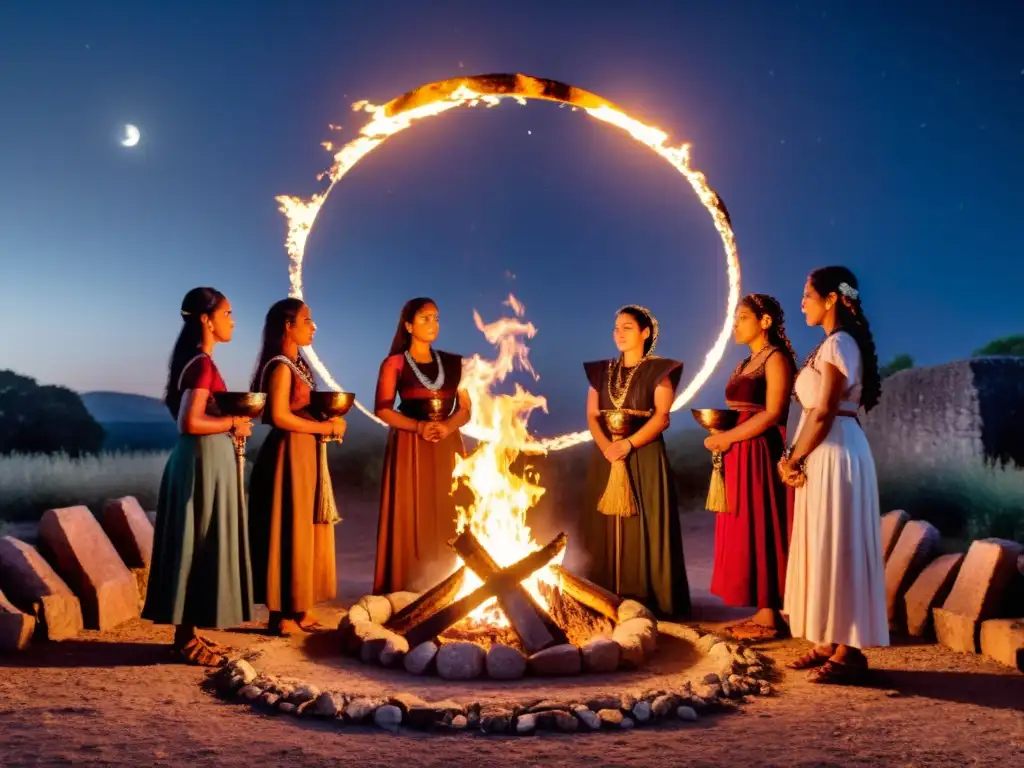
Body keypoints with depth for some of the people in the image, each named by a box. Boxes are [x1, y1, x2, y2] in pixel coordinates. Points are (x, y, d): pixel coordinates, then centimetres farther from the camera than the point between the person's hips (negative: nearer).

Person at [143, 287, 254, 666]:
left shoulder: (195, 360, 13)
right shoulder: (202, 363, -16)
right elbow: (190, 422, -24)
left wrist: (232, 417, 11)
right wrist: (234, 423, -12)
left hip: (202, 459, 10)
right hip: (204, 461, -10)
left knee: (196, 546, 14)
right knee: (198, 546, -2)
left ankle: (186, 634, 22)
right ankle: (187, 639, 8)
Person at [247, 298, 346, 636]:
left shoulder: (300, 364, 15)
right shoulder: (280, 366, -12)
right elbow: (280, 417, -20)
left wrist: (327, 421, 0)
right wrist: (325, 428, -14)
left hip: (307, 454, 9)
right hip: (289, 454, -9)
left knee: (306, 531, 11)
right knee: (289, 532, -3)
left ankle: (299, 609, 19)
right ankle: (282, 614, 5)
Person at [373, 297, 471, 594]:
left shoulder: (453, 363, 11)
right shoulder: (395, 363, 2)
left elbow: (465, 409, 8)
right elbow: (383, 409, -4)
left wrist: (447, 426, -13)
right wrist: (418, 426, -17)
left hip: (447, 447, 3)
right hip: (410, 448, -3)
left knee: (448, 518, 1)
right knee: (412, 517, -5)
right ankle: (407, 591, 1)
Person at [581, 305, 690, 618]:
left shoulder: (658, 370, 1)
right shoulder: (602, 371, 14)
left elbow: (662, 417, -9)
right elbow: (592, 415, 7)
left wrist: (628, 444, -20)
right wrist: (606, 445, -12)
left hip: (644, 458, -4)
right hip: (606, 458, 4)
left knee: (643, 528, -6)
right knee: (607, 529, 3)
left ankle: (646, 602, 0)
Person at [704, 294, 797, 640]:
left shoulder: (776, 358, -8)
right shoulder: (746, 363, 19)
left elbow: (772, 415, -17)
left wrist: (726, 438, -15)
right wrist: (722, 435, -2)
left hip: (761, 455, -9)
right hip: (739, 456, 9)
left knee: (760, 531, -5)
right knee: (744, 533, 9)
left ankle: (770, 617, 3)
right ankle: (762, 613, 15)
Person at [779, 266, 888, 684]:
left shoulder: (838, 344, -14)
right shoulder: (833, 344, 16)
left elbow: (824, 414, -19)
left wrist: (793, 460, -10)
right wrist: (796, 458, 4)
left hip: (834, 455, -10)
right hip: (824, 455, 10)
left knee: (836, 550, -4)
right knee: (824, 550, 13)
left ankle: (847, 652, 4)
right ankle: (830, 642, 21)